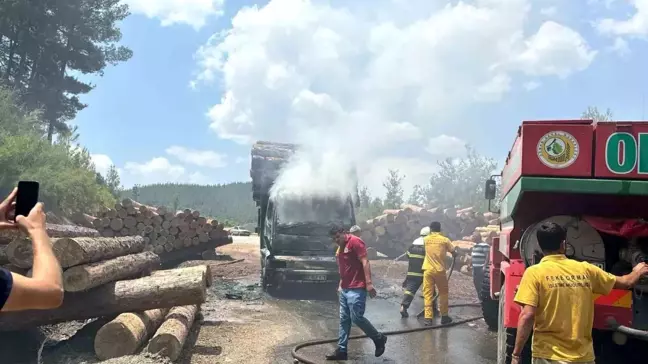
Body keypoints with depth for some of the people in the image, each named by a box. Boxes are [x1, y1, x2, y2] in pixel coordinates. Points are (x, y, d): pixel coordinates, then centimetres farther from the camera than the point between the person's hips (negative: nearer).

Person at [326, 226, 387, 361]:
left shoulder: (355, 241, -11)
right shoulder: (340, 247, 17)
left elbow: (365, 262, -18)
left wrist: (369, 283, -24)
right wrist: (341, 285, 20)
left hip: (356, 289, -9)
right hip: (345, 289, 9)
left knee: (357, 318, -8)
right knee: (344, 320, 9)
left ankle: (379, 339, 12)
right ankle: (341, 350, 13)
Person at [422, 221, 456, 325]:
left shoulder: (426, 239, 3)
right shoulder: (444, 240, -3)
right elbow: (453, 253, 5)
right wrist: (454, 254, 29)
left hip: (428, 270, 1)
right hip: (440, 270, -1)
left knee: (428, 294, 3)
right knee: (443, 293, 16)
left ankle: (428, 318, -4)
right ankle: (444, 316, 21)